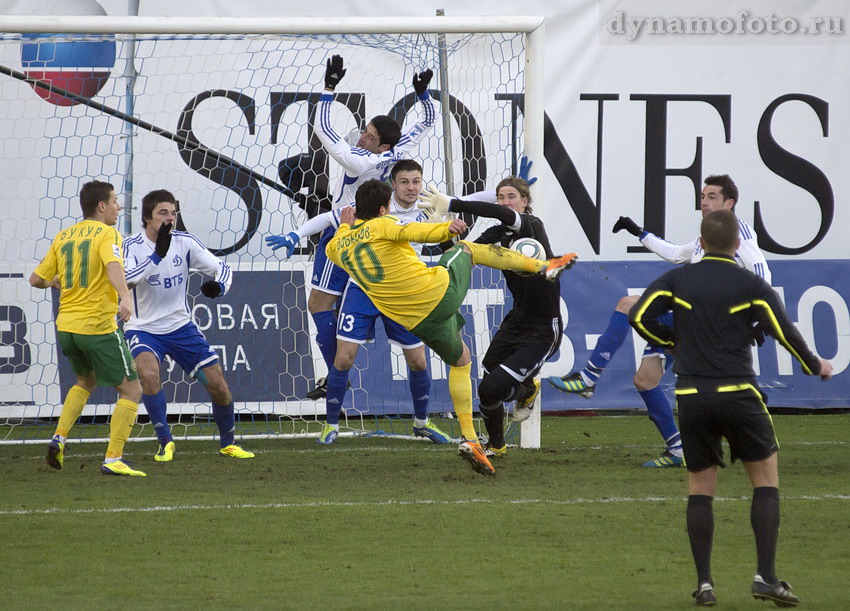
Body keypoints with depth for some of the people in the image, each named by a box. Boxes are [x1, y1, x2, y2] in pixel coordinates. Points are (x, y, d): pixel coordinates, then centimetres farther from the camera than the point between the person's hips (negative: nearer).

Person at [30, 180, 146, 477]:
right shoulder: (106, 234, -7)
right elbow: (113, 265, -28)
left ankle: (59, 438, 15)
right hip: (98, 326, -7)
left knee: (86, 381, 31)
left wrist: (55, 282, 35)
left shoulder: (63, 237, 11)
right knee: (131, 390, 2)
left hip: (66, 326, 7)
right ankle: (113, 459, -7)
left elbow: (36, 279, 12)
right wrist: (125, 297, -43)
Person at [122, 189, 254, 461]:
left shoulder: (184, 242, -6)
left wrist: (218, 286, -25)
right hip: (143, 328, -3)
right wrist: (157, 254, -41)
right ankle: (165, 442, -17)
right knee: (149, 373, -32)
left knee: (217, 384, 0)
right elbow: (125, 280, -32)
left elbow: (222, 268, -2)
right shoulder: (132, 245, -15)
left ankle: (227, 443, 24)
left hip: (180, 326, 3)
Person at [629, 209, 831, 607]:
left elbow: (639, 317, -2)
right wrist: (815, 366, 15)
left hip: (692, 396, 2)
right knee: (766, 478, 9)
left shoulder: (676, 280, 4)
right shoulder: (751, 285, -1)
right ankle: (766, 577, -2)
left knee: (700, 489, 11)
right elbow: (785, 332, -2)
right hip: (739, 394, -2)